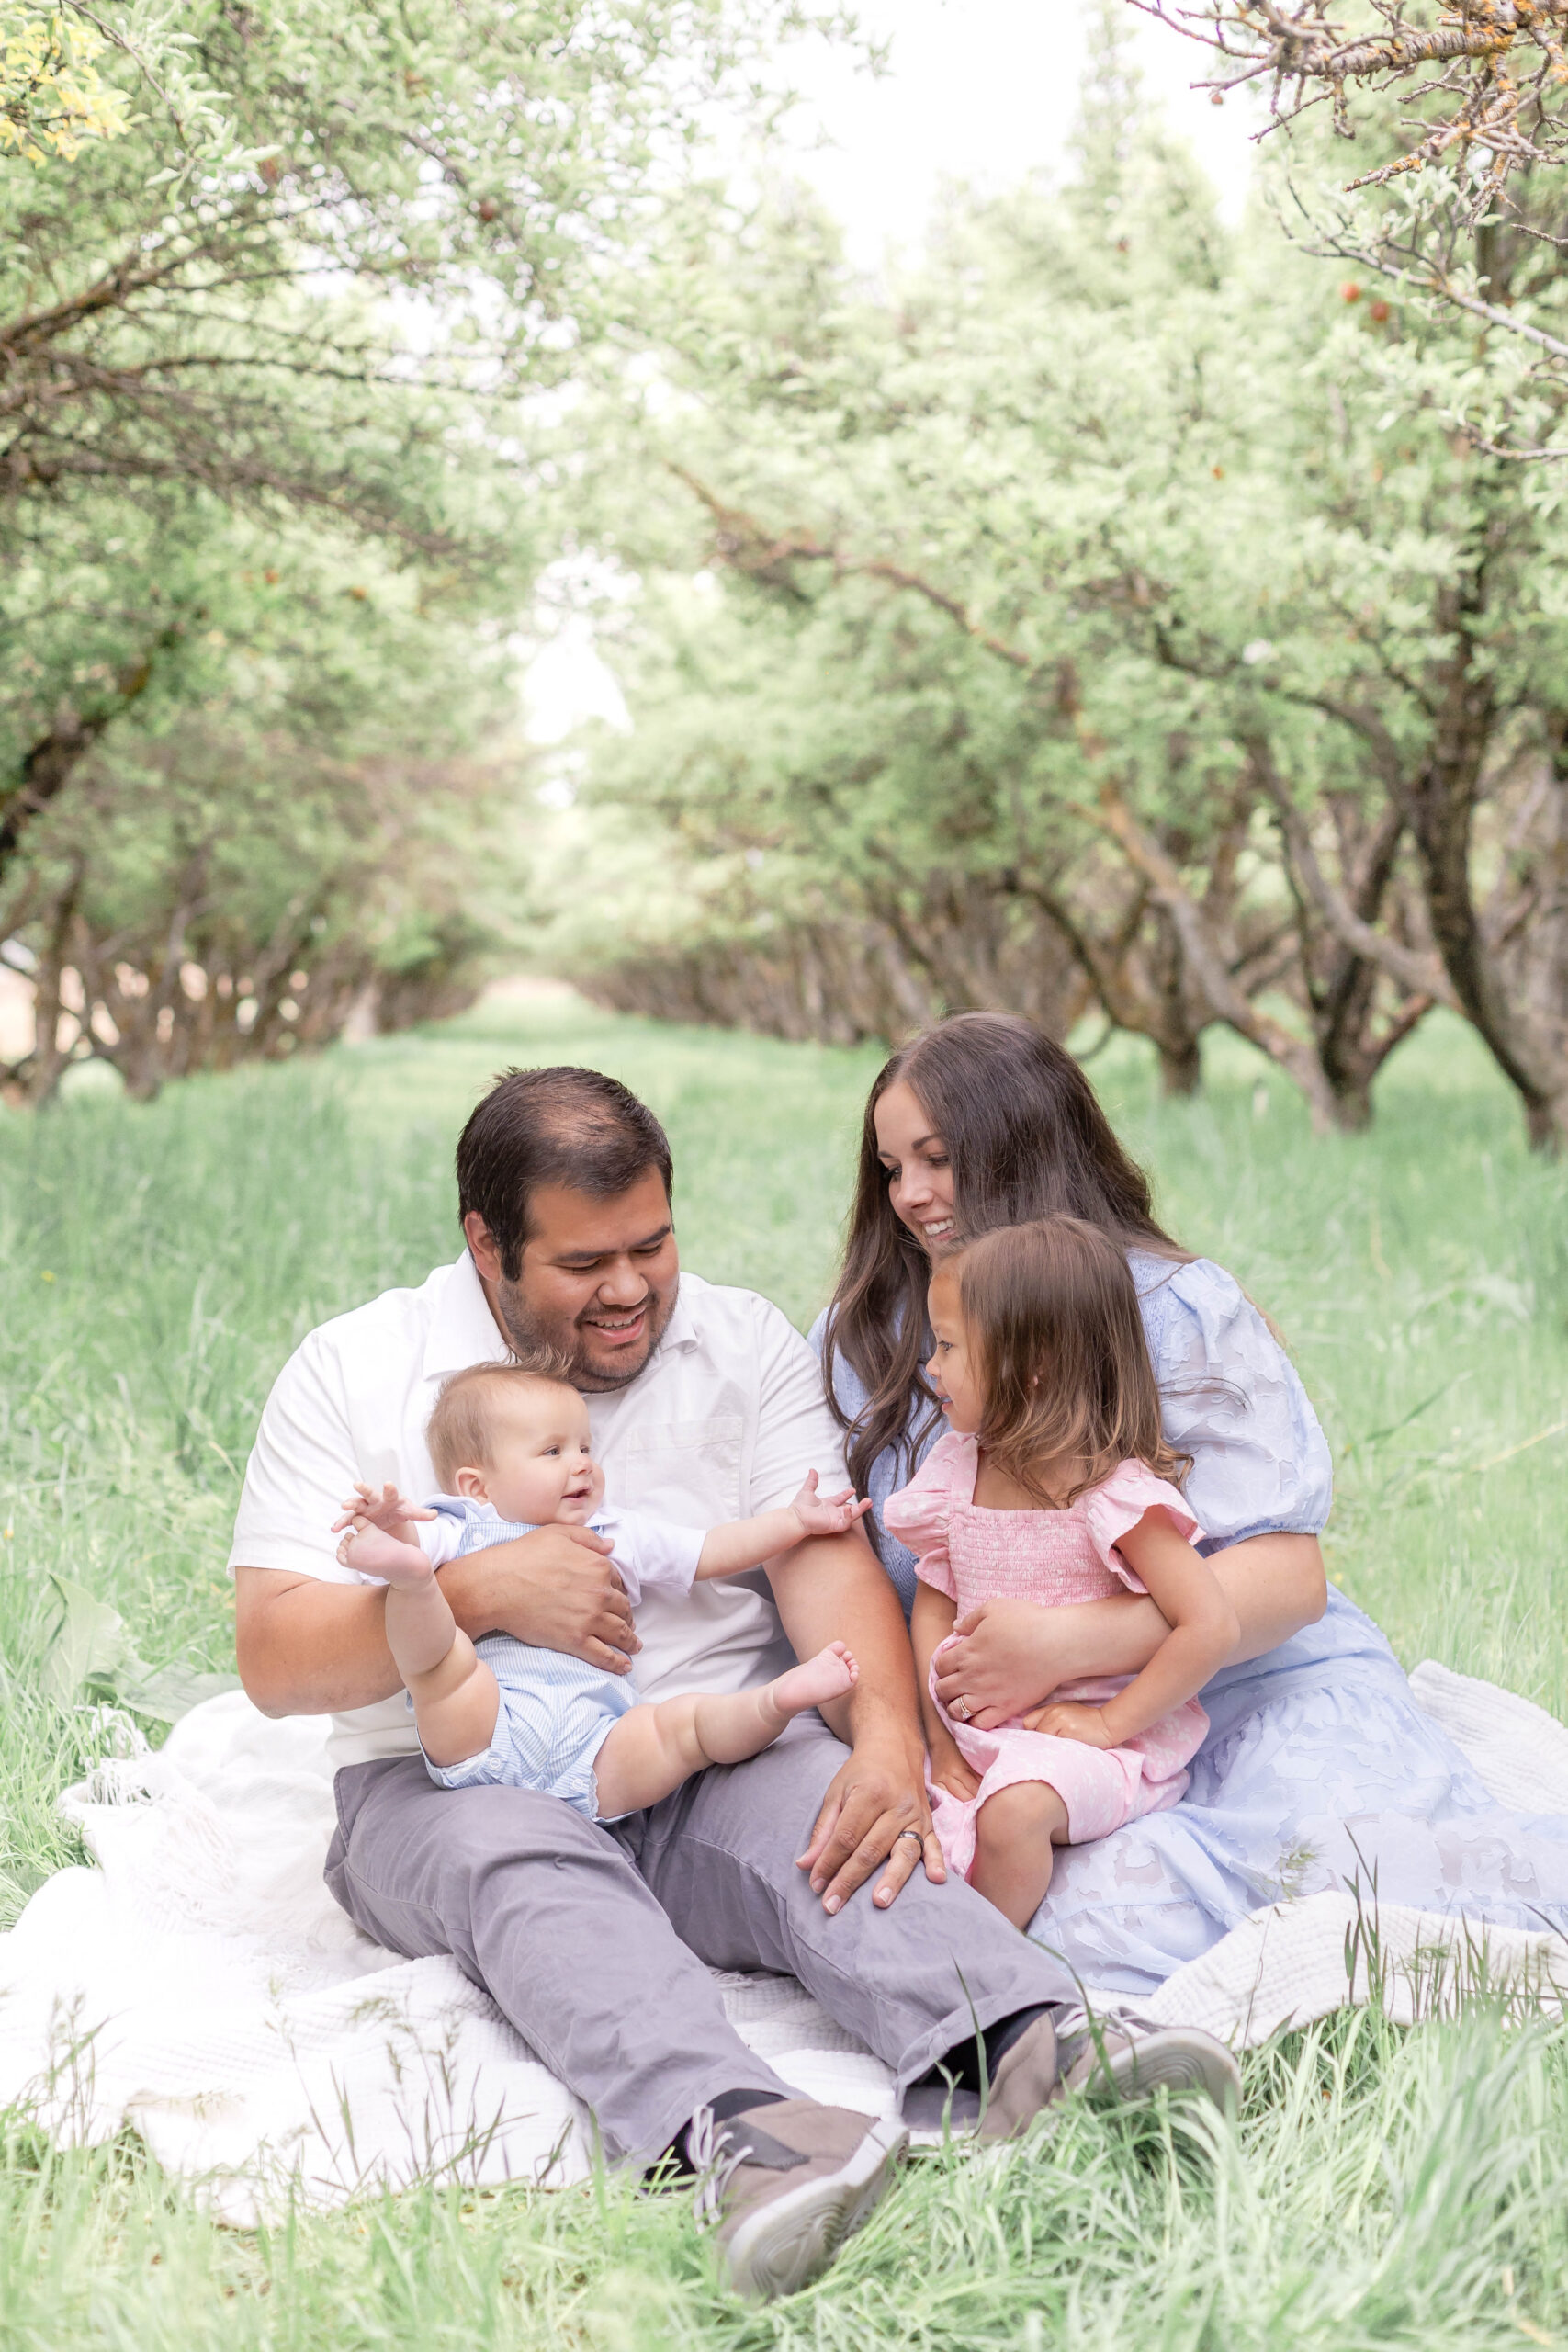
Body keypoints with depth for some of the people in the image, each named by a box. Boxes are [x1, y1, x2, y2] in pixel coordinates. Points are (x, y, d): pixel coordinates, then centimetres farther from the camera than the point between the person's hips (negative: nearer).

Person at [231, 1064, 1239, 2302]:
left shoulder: (745, 1340, 8)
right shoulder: (354, 1369, 2)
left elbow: (825, 1555, -5)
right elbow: (275, 1662, -4)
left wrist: (887, 1736, -25)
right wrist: (482, 1589, -19)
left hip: (721, 1750, 2)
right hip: (459, 1779, -1)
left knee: (823, 1816, -31)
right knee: (526, 1860, -36)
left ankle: (1034, 2051, -57)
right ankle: (730, 2134, -61)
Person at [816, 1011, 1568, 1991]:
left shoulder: (1178, 1308, 0)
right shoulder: (859, 1340, 12)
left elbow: (1286, 1578, -8)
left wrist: (1067, 1643, -22)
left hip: (1258, 1688, -2)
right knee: (1090, 1915, -32)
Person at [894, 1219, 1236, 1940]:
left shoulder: (1115, 1494, -16)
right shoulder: (957, 1470, 5)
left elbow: (1212, 1624, -20)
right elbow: (933, 1602, 9)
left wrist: (1108, 1722, -17)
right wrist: (940, 1736, -2)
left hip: (1092, 1739, -6)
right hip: (981, 1729, 7)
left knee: (1013, 1809, -32)